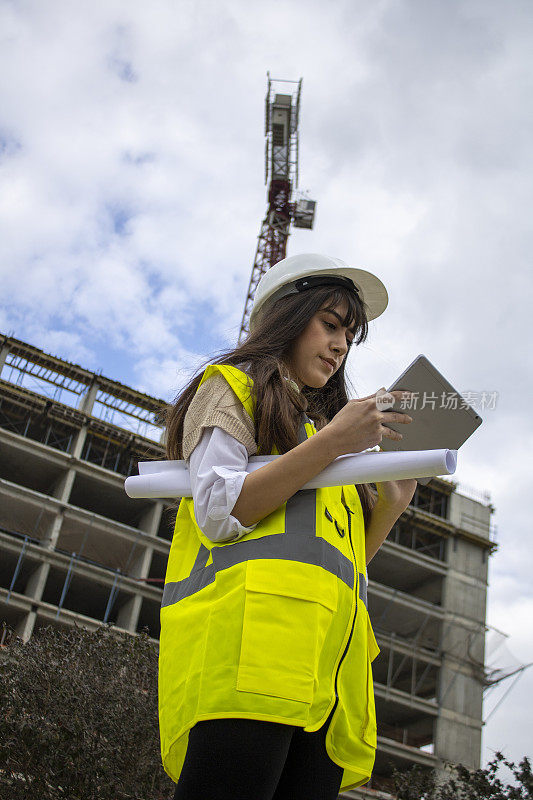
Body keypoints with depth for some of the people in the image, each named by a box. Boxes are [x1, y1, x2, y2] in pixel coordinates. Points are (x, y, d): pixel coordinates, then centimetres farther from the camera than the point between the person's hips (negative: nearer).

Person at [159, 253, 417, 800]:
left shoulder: (322, 421, 35)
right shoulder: (233, 387, 15)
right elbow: (219, 513, -5)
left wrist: (392, 502, 10)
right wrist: (331, 443, -6)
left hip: (328, 668, 7)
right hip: (252, 625, -7)